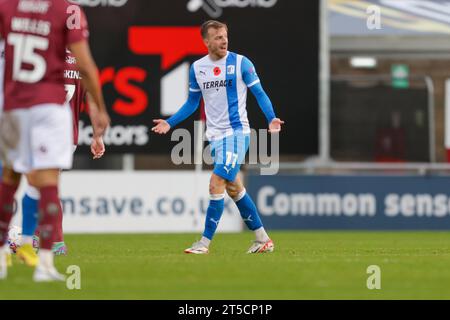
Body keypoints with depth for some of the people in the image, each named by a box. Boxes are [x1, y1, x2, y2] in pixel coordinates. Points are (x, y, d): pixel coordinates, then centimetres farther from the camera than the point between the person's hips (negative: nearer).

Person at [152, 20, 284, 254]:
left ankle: (205, 242, -10)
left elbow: (259, 94, -2)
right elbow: (192, 103, 18)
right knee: (234, 189, 10)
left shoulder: (241, 63, -5)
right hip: (215, 136, 5)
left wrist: (271, 118, -18)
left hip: (237, 132, -5)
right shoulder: (197, 68, 7)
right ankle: (262, 239, 22)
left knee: (216, 184, -15)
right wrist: (170, 123, 9)